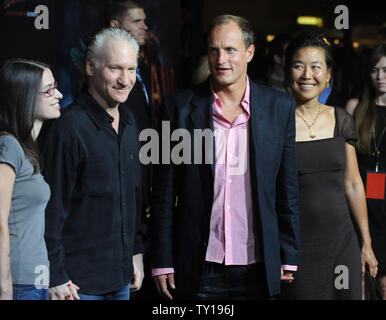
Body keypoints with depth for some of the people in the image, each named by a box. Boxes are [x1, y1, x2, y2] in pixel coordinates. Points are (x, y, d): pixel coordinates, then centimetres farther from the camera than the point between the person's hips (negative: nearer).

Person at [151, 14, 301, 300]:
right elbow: (164, 194, 1)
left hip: (258, 267, 1)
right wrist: (162, 262, -2)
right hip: (198, 269, -1)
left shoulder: (280, 107, 3)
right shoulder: (181, 107, -1)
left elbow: (288, 191, 6)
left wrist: (289, 258, 5)